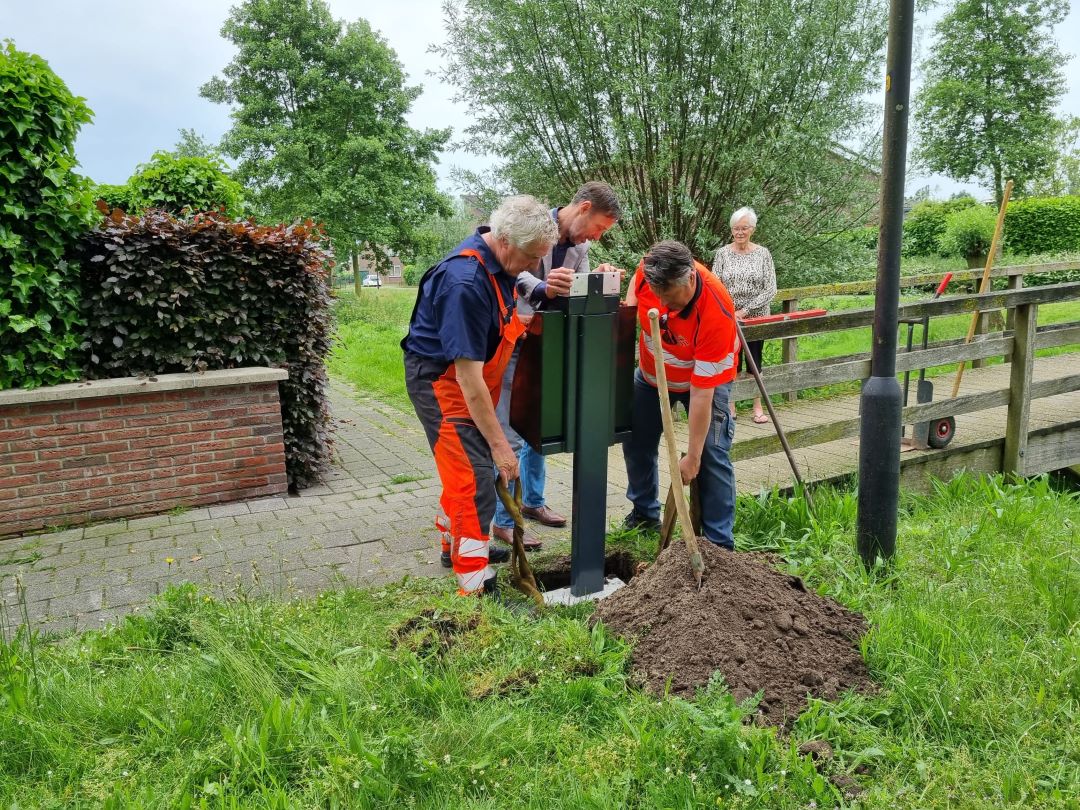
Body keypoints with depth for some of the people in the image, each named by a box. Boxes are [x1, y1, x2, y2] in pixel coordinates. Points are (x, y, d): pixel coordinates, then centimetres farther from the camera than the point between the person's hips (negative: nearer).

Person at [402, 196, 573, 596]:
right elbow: (467, 375, -31)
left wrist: (544, 291, -10)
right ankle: (477, 586, -7)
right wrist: (499, 443, -27)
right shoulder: (465, 282, -32)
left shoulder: (498, 259, -3)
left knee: (464, 466, 21)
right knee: (474, 476, -12)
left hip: (474, 378, 9)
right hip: (440, 380, -9)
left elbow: (506, 318, 13)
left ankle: (456, 544, 40)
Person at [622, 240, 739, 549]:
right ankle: (645, 514, 31)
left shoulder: (716, 312, -41)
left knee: (712, 456, -13)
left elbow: (701, 393, -37)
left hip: (707, 377, -5)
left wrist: (692, 457, -32)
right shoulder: (649, 269, -29)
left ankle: (719, 543, -5)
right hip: (650, 373, 5)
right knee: (636, 443, 10)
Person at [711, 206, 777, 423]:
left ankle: (758, 407, 18)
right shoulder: (723, 253, -1)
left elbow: (770, 290, -5)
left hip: (756, 318, 0)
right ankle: (730, 407, 17)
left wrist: (745, 310, -13)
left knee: (754, 360, 7)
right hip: (727, 318, 0)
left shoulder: (763, 254, -1)